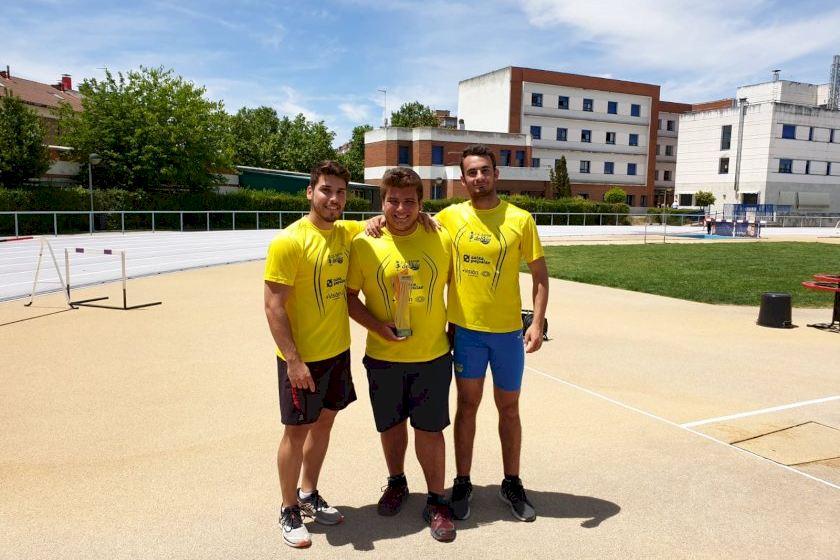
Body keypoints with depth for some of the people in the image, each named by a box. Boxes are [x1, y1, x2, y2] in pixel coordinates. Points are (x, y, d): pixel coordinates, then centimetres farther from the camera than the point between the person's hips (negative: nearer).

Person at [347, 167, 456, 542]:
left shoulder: (441, 240, -5)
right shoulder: (365, 244, -8)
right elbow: (349, 296, -2)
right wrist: (377, 327, -16)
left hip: (432, 355, 0)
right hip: (383, 356, 1)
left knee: (429, 429, 6)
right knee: (391, 425, 17)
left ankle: (436, 501, 24)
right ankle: (396, 483, 42)